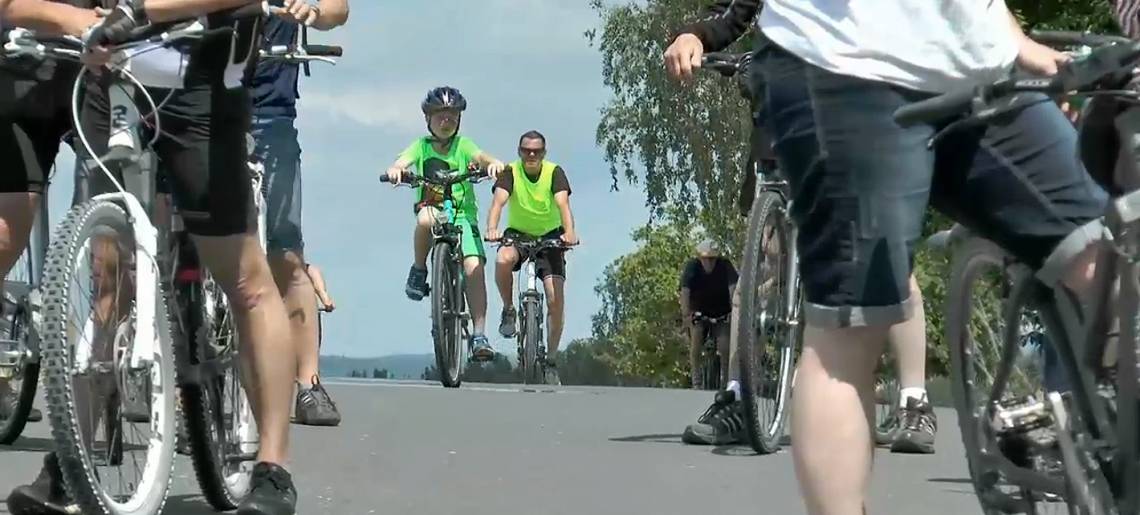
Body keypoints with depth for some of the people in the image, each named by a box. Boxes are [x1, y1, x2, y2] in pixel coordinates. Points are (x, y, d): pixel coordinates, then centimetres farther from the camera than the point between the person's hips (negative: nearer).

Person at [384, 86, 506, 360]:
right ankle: (419, 270, -13)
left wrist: (493, 163, -39)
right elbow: (403, 161, -13)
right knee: (426, 217, -38)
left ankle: (479, 335, -19)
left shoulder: (463, 145, 6)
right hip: (431, 210, 0)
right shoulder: (421, 146, 6)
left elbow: (479, 156, -14)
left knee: (474, 266, -20)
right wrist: (395, 170, -38)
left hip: (463, 214, 0)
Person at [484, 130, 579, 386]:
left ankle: (551, 361, 2)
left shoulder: (554, 172, -14)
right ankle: (509, 310, -9)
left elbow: (563, 204, -28)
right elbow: (498, 201, -29)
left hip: (549, 236, 0)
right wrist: (492, 229, -49)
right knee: (503, 260, -36)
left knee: (556, 300, -11)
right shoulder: (511, 172, -14)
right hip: (518, 233, 0)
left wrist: (569, 232, -48)